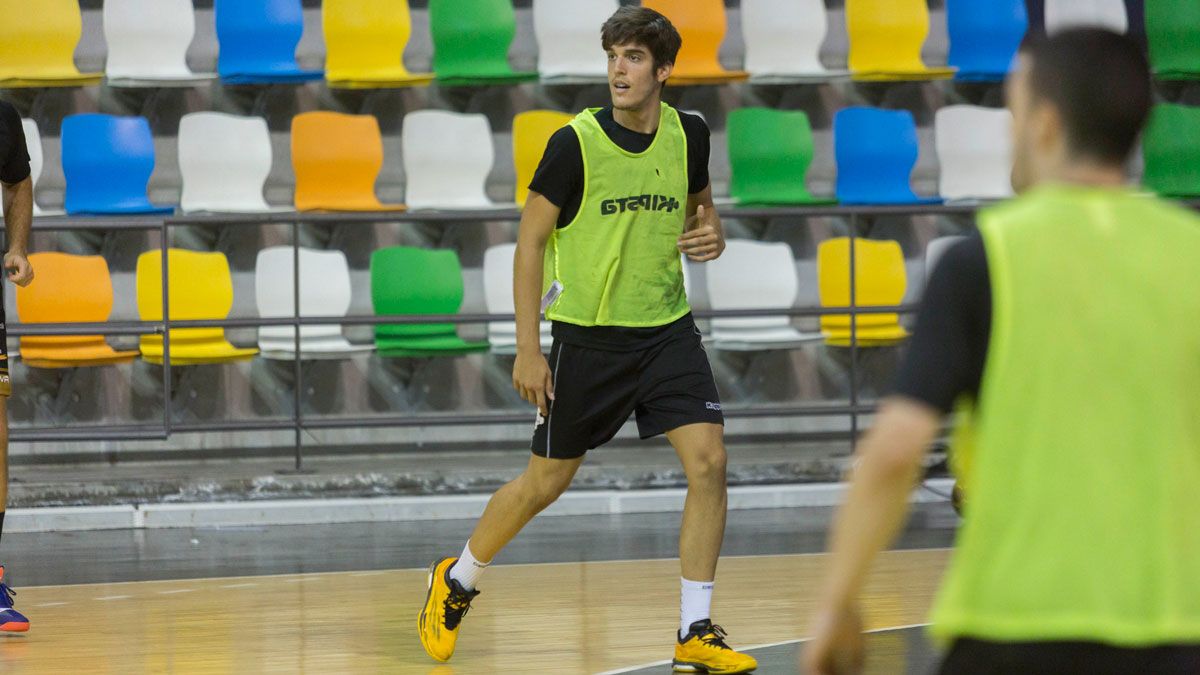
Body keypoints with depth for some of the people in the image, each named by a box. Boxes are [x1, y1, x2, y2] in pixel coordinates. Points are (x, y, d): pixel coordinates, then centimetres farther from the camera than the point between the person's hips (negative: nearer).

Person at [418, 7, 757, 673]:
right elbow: (530, 241, -7)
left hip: (667, 330, 3)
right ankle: (454, 582, 33)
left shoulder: (688, 133, -1)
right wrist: (527, 348, -10)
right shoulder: (575, 143, -13)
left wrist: (710, 232, -4)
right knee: (546, 482, 7)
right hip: (588, 337, -3)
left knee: (708, 461, -13)